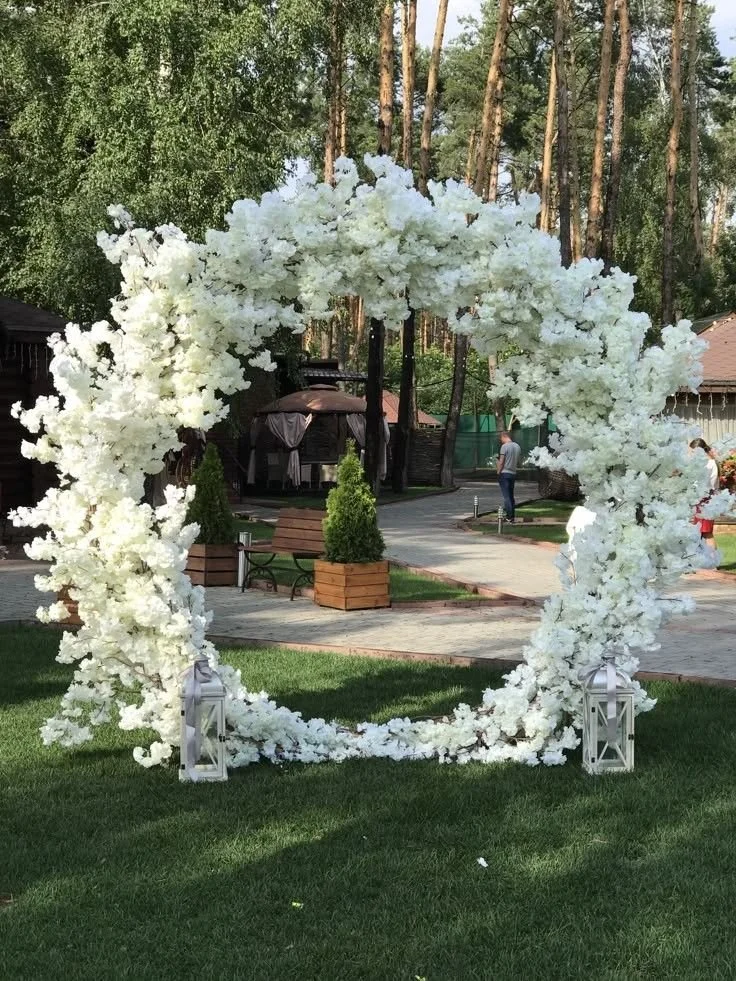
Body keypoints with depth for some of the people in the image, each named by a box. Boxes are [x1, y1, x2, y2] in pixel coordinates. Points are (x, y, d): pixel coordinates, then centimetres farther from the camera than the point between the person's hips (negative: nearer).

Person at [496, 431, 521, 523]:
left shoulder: (504, 446, -11)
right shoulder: (517, 446, 9)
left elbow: (501, 462, -13)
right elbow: (518, 462, 11)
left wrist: (498, 472, -6)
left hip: (505, 473, -7)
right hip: (513, 473, 7)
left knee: (506, 496, -5)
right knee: (511, 495, 13)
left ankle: (510, 517, -10)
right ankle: (513, 517, 13)